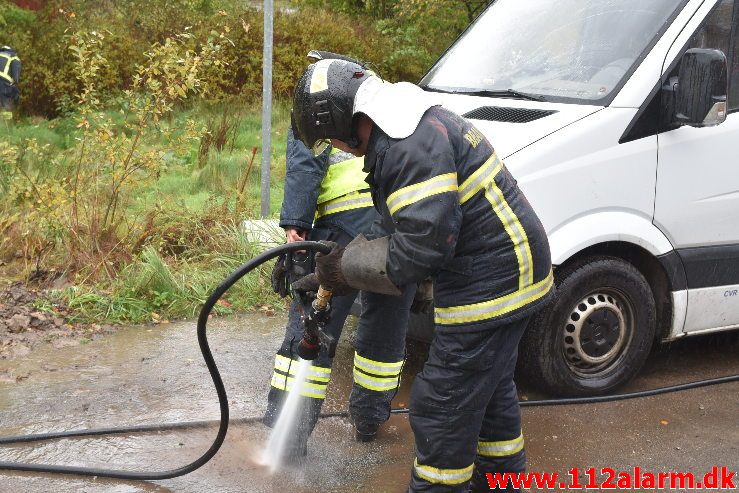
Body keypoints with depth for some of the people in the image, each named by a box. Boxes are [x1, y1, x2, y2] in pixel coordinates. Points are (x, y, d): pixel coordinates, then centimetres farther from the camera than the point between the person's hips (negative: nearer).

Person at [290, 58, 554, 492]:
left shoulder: (412, 143, -24)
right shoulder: (413, 126, 13)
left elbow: (423, 243, -29)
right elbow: (408, 229, 17)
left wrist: (346, 263, -14)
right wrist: (332, 275, 14)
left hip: (490, 286, -11)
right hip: (510, 275, 11)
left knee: (442, 406, 1)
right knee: (490, 386, 26)